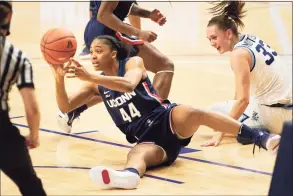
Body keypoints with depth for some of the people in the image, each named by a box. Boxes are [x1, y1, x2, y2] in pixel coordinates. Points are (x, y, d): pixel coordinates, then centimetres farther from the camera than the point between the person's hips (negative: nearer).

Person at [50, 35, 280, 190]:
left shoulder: (133, 62, 0)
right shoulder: (97, 85, 15)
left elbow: (128, 85, -23)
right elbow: (65, 107, 6)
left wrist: (89, 77, -32)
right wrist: (59, 78, -13)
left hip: (165, 120, -3)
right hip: (147, 140, 3)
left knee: (192, 113, -37)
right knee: (137, 153, -34)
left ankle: (259, 136, -41)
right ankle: (129, 174, -73)